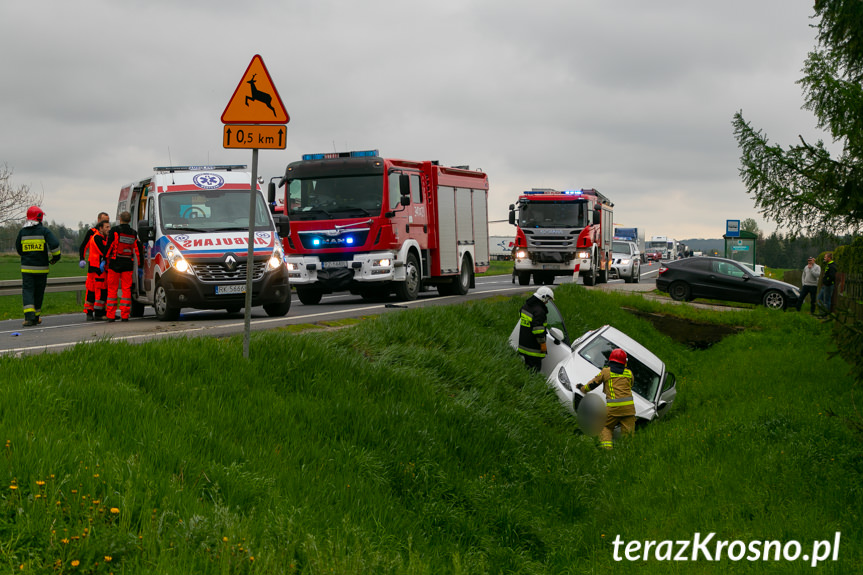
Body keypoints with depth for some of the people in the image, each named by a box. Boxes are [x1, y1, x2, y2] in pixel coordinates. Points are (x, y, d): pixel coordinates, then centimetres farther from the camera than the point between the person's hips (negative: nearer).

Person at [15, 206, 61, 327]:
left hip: (26, 268, 1)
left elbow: (18, 249, 13)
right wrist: (56, 257, 3)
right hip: (41, 267, -1)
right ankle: (36, 317, 21)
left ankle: (29, 316, -22)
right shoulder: (44, 231, -6)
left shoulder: (22, 232, 4)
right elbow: (54, 244, -16)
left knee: (27, 291, -3)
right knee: (38, 293, 11)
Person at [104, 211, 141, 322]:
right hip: (128, 264, 2)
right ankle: (125, 315, -2)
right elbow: (137, 250, 11)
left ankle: (111, 315, 3)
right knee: (126, 289, 4)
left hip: (115, 263, -2)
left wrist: (105, 259, 1)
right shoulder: (133, 233, 7)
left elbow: (109, 246, -7)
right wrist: (139, 264, 17)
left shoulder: (114, 230, -5)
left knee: (112, 289, 3)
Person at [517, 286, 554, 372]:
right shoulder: (539, 311, -21)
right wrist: (542, 343, -14)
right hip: (533, 347, -9)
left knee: (528, 366, 17)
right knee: (535, 367, -5)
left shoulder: (526, 305, 9)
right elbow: (538, 329, -23)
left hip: (523, 343, 9)